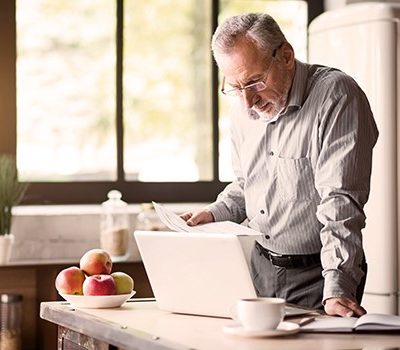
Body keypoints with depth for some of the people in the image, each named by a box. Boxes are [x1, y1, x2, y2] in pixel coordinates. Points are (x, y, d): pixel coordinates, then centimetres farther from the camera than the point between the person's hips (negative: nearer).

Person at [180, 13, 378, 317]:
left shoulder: (336, 96, -14)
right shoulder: (245, 114, 9)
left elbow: (341, 201, -20)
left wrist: (337, 289, -26)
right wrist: (213, 214, 6)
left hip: (316, 273, -6)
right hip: (261, 266, 6)